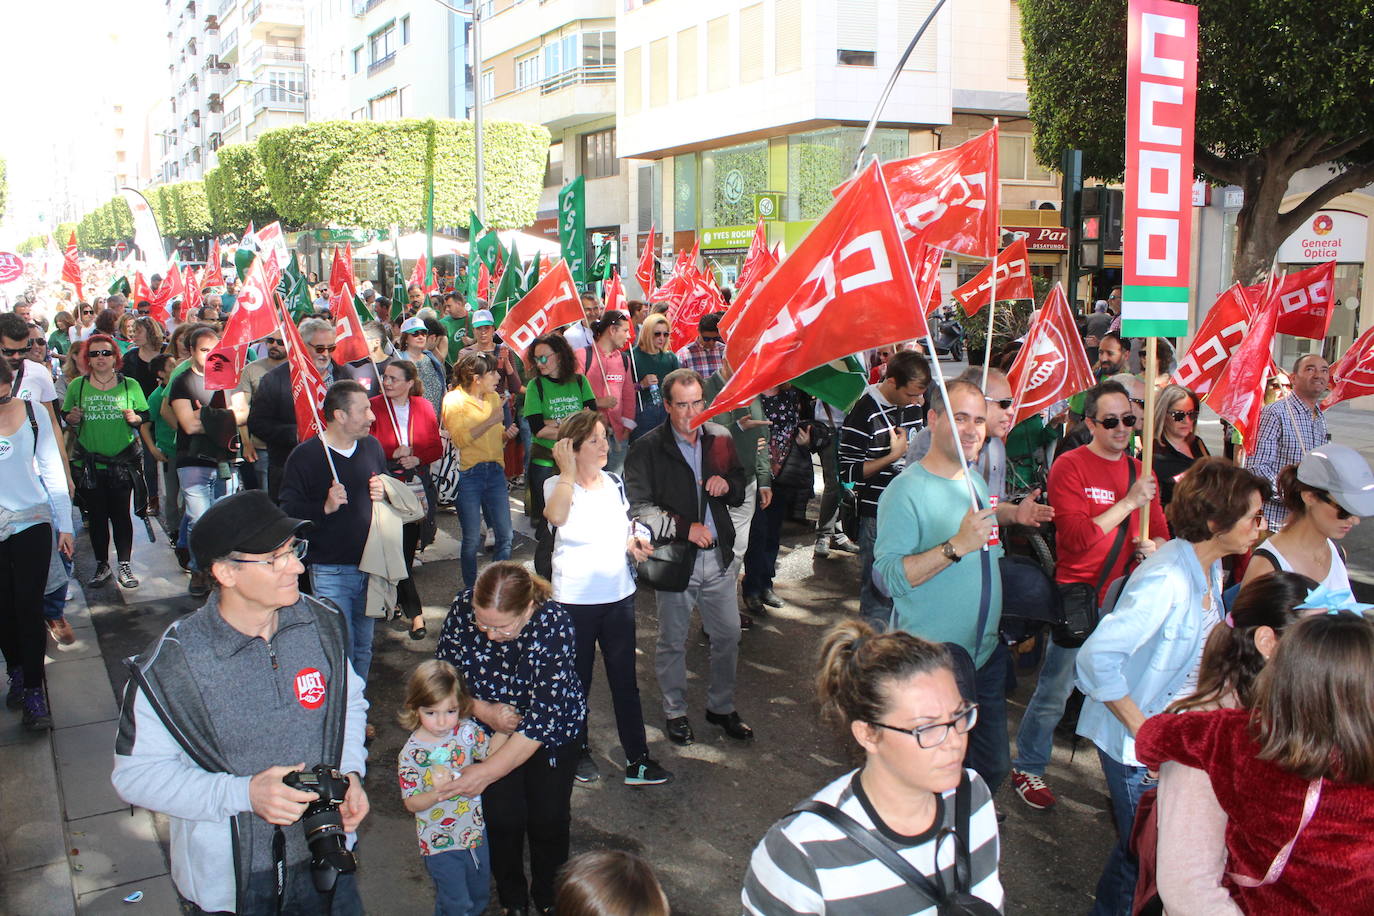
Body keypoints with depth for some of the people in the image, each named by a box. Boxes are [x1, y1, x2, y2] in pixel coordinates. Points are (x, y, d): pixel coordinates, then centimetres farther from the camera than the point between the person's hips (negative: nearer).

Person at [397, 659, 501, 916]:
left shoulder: (467, 730, -10)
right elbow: (411, 803, -15)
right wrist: (437, 794, -33)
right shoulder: (411, 753, -20)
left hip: (475, 832, 4)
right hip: (440, 843, -4)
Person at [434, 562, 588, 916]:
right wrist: (483, 710, -25)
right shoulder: (463, 608, -25)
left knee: (549, 818, 5)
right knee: (503, 818, 0)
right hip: (492, 728, 2)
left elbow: (544, 718, -34)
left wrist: (488, 771, -33)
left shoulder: (553, 624, -35)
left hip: (552, 729, -2)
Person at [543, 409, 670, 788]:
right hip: (574, 600, -4)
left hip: (619, 596, 4)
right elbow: (557, 517, -36)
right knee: (577, 681, 12)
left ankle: (637, 760, 17)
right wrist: (568, 471, -29)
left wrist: (633, 543, -2)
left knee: (625, 681, 9)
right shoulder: (558, 486, -11)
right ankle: (578, 750, 33)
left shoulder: (614, 483, 4)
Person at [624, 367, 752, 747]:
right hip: (674, 557, -4)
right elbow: (638, 507, -14)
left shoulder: (720, 438, 3)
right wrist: (686, 528, -19)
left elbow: (741, 488, 16)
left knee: (728, 636, 13)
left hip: (718, 556, 4)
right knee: (673, 642, 11)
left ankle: (722, 707, 34)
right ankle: (675, 712, 31)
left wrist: (728, 485, -8)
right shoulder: (647, 449, -10)